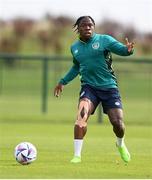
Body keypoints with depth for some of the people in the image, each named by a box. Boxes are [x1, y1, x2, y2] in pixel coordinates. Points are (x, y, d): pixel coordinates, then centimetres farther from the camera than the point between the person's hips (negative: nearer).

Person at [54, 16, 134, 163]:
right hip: (89, 87, 2)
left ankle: (120, 144, 31)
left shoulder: (104, 40, -3)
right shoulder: (75, 48, 10)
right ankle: (77, 155, -19)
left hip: (109, 86, -2)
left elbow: (121, 50, -11)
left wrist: (128, 50, -35)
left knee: (117, 123, -6)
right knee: (82, 115, -25)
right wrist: (63, 82, 28)